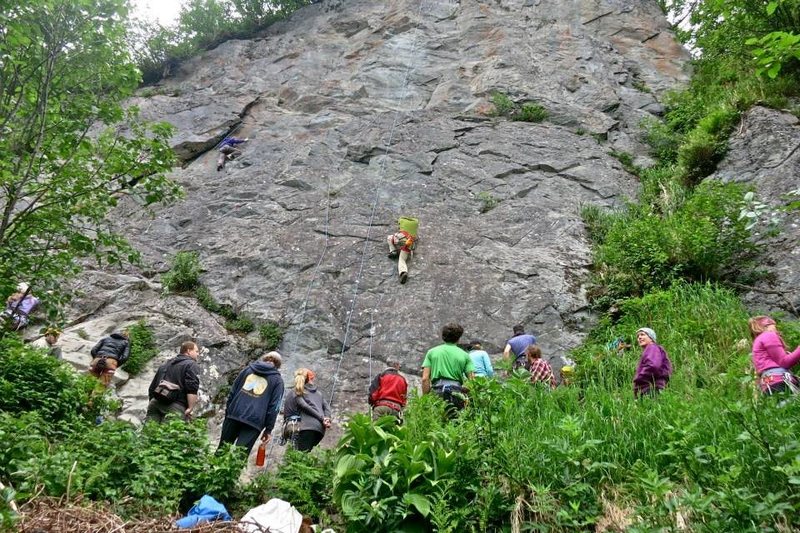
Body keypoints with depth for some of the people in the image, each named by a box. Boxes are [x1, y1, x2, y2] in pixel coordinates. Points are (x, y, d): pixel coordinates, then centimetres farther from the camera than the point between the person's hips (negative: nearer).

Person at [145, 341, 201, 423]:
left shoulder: (165, 365, 29)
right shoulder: (191, 365, 5)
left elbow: (152, 387, 30)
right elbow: (192, 389, -12)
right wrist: (190, 408, -14)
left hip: (155, 402, 7)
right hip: (175, 407, -7)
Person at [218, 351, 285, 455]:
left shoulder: (249, 369, 16)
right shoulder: (278, 380, 7)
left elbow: (233, 391, 14)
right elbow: (274, 406, 1)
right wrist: (268, 429, 3)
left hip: (234, 414, 3)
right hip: (254, 421, -3)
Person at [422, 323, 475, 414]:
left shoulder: (432, 352, 12)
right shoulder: (465, 355, 11)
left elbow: (425, 379, 5)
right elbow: (472, 380, 3)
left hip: (436, 392, 0)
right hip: (456, 392, 0)